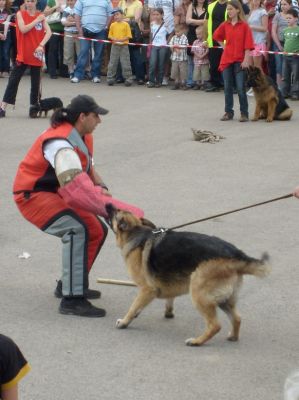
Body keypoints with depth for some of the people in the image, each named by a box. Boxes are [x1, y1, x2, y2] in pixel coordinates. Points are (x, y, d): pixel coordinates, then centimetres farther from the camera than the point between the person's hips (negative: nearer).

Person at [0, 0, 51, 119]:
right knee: (13, 81, -1)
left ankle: (33, 108, 15)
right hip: (23, 55, -2)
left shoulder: (41, 16, 4)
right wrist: (36, 20, -13)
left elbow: (48, 32, -5)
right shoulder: (20, 14, 0)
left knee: (35, 83, 5)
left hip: (36, 55, 2)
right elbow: (23, 29, -14)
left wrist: (41, 45, -19)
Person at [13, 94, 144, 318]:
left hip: (56, 194, 10)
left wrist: (101, 187, -5)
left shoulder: (82, 137, 3)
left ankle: (69, 284, 25)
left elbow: (87, 169, 17)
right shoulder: (61, 144, -29)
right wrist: (111, 208, -43)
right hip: (32, 196, -10)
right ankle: (71, 299, -29)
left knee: (96, 230, 10)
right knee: (77, 229, -30)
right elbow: (77, 190, -40)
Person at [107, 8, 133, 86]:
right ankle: (110, 78, 11)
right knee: (112, 63, 5)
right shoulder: (113, 25, 7)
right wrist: (114, 39, -12)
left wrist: (122, 40, -17)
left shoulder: (126, 24, -1)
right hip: (115, 46, 3)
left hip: (124, 46, -3)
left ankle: (128, 78, 4)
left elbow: (128, 36, -4)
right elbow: (110, 35, 8)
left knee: (125, 63, -2)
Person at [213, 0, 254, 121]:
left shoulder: (244, 25, -5)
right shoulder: (225, 25, 5)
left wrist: (246, 60, -12)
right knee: (227, 88, 7)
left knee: (241, 88, -4)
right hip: (226, 60, 4)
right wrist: (226, 46, 10)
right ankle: (228, 112, 15)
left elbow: (248, 44, -7)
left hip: (240, 61, -4)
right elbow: (216, 36, 20)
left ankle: (244, 113, 4)